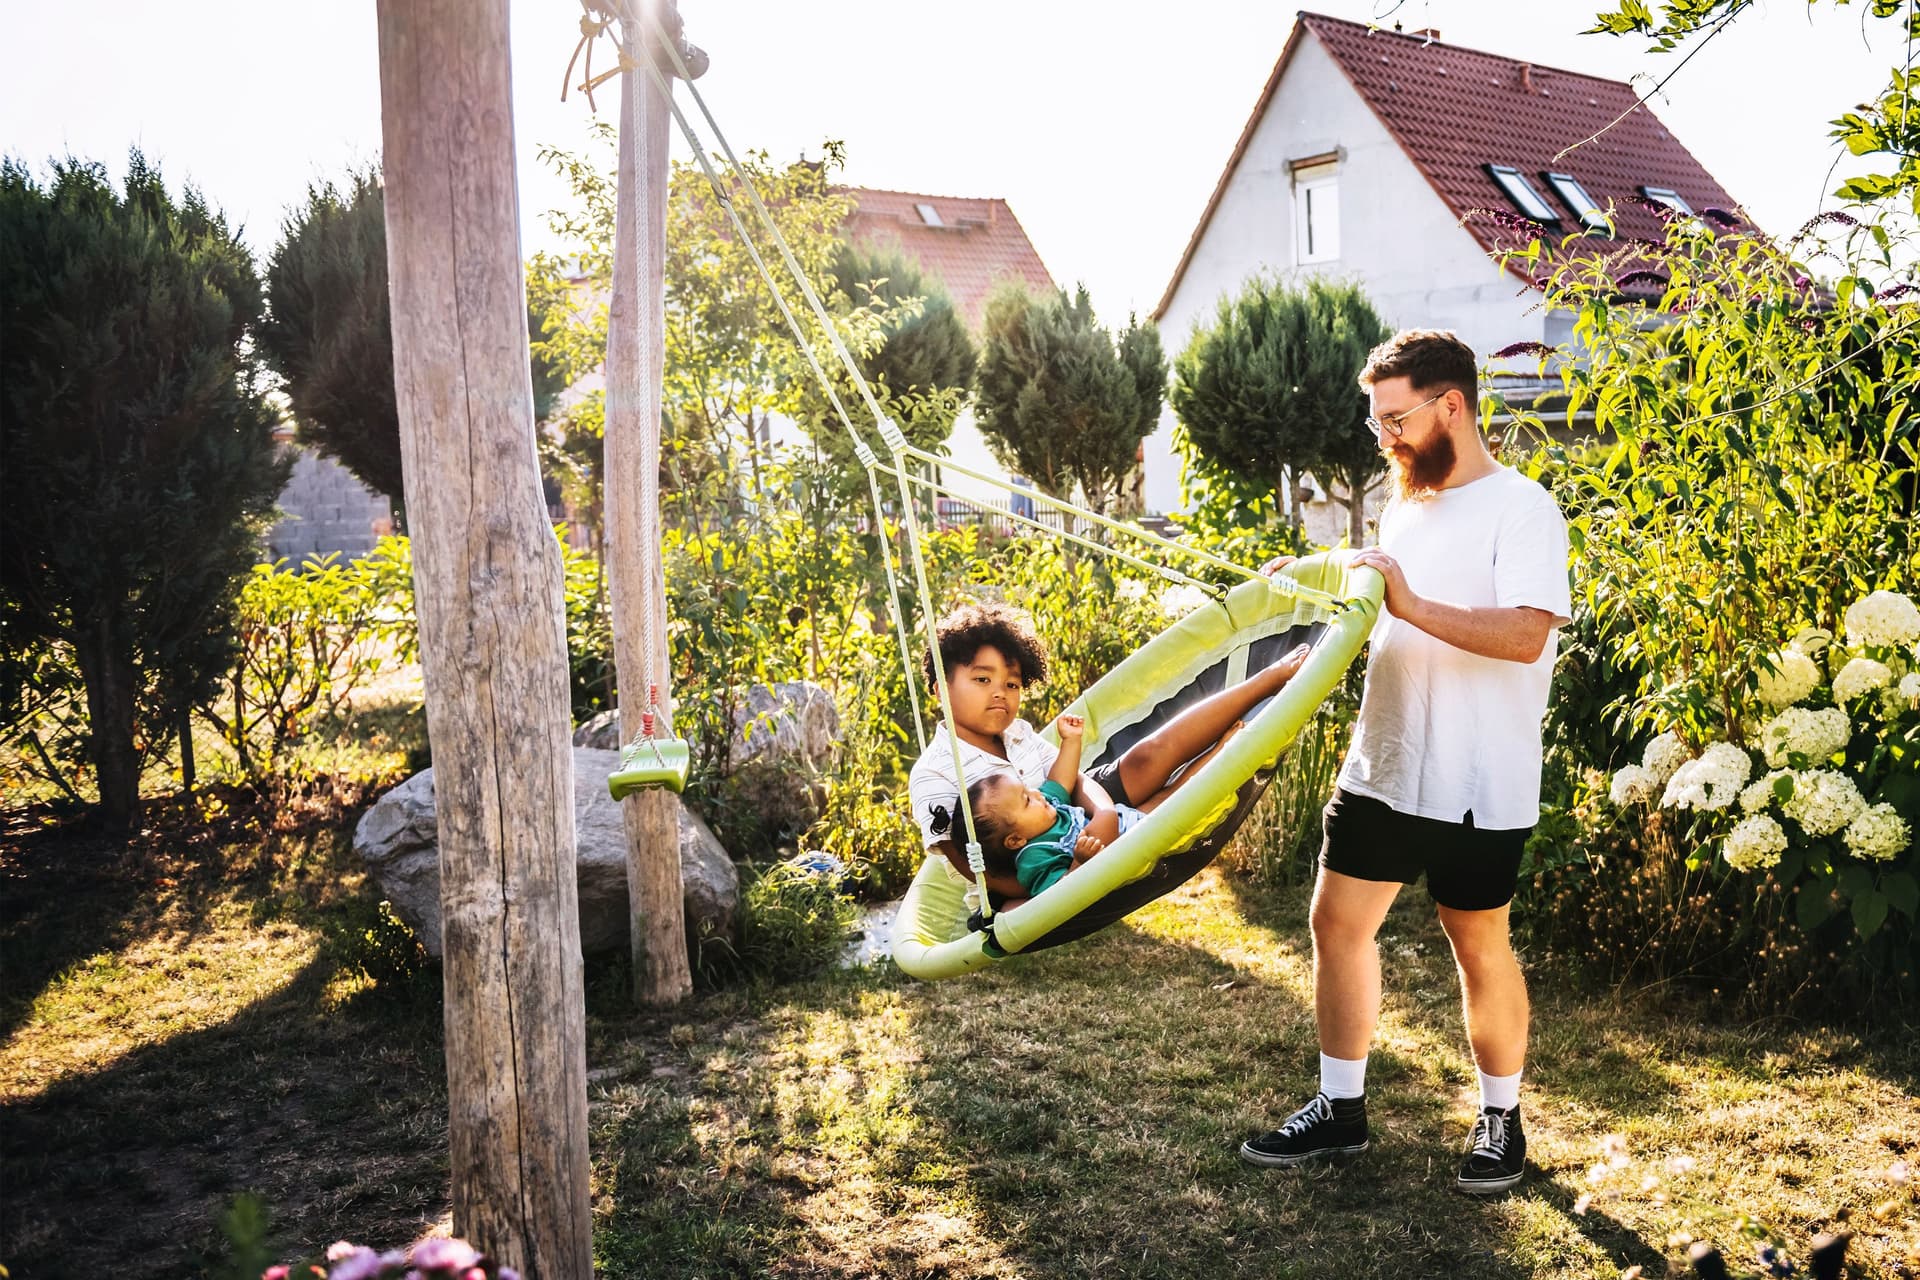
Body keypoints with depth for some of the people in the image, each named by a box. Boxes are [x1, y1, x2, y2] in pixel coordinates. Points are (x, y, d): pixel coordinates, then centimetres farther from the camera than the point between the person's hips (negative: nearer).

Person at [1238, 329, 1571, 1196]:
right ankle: (1341, 1109, 22)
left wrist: (1411, 604, -29)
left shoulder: (1521, 509, -12)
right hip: (1382, 767, 8)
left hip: (1477, 785, -7)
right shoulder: (1404, 504, 13)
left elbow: (1525, 634, -25)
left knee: (1479, 946, 7)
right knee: (1337, 922, 8)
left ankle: (1501, 1119, 27)